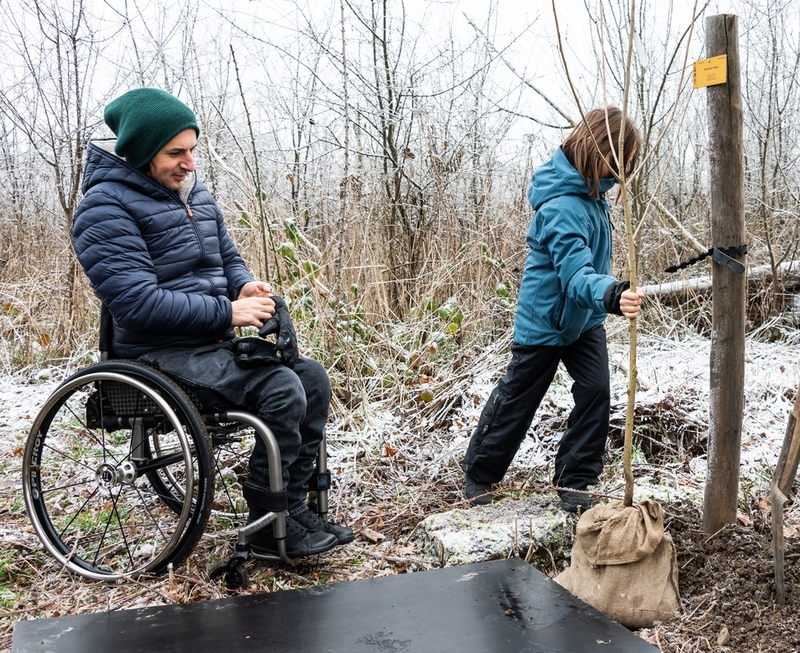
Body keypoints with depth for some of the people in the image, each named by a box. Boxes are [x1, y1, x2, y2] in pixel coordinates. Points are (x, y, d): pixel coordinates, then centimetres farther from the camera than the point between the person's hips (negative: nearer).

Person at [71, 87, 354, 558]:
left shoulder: (196, 194, 13)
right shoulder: (106, 207, -13)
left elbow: (230, 259, 20)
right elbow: (137, 302, -23)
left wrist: (246, 286, -5)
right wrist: (228, 312, -22)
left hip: (216, 342, 8)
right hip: (162, 354, -8)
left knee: (313, 377, -8)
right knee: (282, 388, -25)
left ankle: (296, 509, 0)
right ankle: (269, 529, -10)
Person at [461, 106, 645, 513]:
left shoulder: (592, 191, -4)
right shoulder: (562, 206, -32)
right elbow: (575, 272, -45)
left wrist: (613, 295, 17)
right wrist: (612, 295, -63)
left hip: (584, 318, 7)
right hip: (545, 321, -7)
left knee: (596, 391, -5)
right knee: (516, 400, 9)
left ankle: (573, 480, 10)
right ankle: (478, 473, 31)